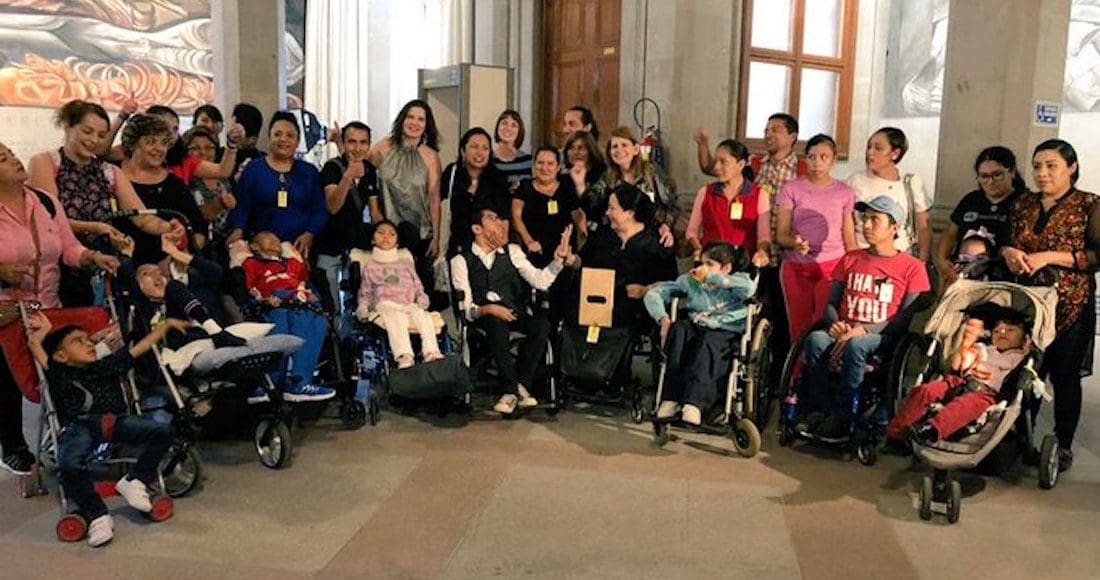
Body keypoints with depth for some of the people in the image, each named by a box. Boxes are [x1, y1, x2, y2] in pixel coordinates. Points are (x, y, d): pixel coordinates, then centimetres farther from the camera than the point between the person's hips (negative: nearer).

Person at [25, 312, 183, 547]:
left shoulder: (107, 366, 28)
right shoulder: (59, 374, 17)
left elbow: (139, 348, 30)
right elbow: (35, 344, 8)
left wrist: (166, 324, 31)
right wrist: (44, 331, 27)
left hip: (115, 421, 3)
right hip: (79, 425, -3)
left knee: (163, 431, -18)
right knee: (69, 464, -35)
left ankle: (133, 481, -1)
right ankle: (97, 516, -18)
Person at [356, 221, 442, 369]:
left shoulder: (405, 261, 29)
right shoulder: (371, 266, 25)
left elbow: (417, 283, 26)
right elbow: (365, 292, 23)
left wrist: (422, 297, 6)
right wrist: (363, 307, 4)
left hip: (409, 303, 3)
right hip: (386, 304, -2)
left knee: (423, 315, -31)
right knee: (396, 318, -38)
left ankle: (431, 351, -42)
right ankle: (404, 355, -55)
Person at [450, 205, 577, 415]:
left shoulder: (511, 251, 16)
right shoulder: (461, 261, 5)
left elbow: (540, 281, 3)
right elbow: (465, 308, -4)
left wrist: (559, 258, -10)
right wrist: (487, 309, -23)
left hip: (515, 314, 3)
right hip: (484, 319, -3)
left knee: (541, 323, -28)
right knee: (497, 325, -37)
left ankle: (522, 385, -20)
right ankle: (510, 389, -26)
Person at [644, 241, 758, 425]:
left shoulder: (736, 281, 7)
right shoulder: (690, 281, 15)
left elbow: (749, 288, -20)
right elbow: (653, 294, 10)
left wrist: (711, 277, -12)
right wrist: (663, 318, -10)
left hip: (725, 333, -3)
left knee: (709, 340, -37)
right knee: (679, 328, -29)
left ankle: (693, 403, -49)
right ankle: (671, 398, -35)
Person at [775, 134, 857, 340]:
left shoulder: (845, 192, 9)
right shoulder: (790, 189, 5)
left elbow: (849, 239, 11)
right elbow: (781, 234, 2)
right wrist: (794, 243, -20)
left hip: (832, 268, 0)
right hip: (796, 267, 0)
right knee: (798, 328, -1)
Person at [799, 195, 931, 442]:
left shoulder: (912, 267, 5)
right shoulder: (850, 260, 18)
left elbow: (906, 318, -4)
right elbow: (831, 303, 18)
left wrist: (863, 330, -17)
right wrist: (836, 324, -7)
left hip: (881, 339, -3)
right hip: (842, 333, 3)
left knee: (856, 345, -38)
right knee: (815, 339, -31)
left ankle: (841, 416, -26)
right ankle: (818, 410, -23)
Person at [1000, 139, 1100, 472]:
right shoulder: (1023, 204, 10)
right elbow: (1005, 242, 18)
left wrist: (1051, 257, -19)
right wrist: (1007, 251, -5)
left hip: (1069, 307, -4)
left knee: (1065, 377, 5)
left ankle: (1064, 445, 20)